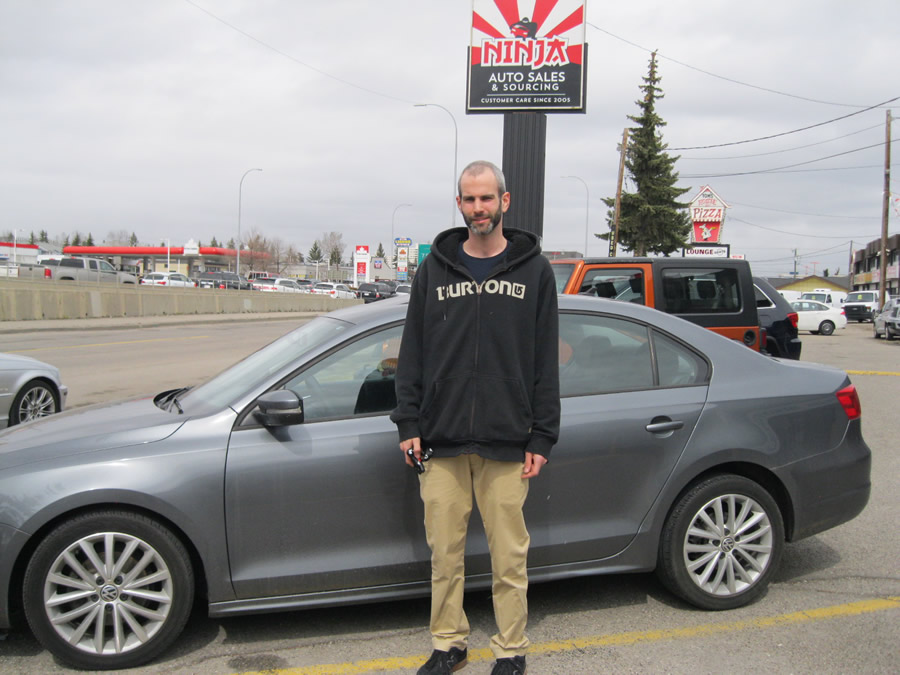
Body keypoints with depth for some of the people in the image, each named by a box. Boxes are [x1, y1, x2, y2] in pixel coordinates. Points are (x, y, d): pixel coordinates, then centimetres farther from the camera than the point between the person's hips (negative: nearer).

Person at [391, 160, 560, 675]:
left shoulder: (534, 270, 4)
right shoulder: (435, 269, 9)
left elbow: (546, 361, 3)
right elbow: (414, 353, 10)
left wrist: (542, 438, -1)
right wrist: (408, 424, 3)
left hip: (506, 442, -2)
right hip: (441, 441, 2)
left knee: (509, 556, 6)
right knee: (445, 553, 9)